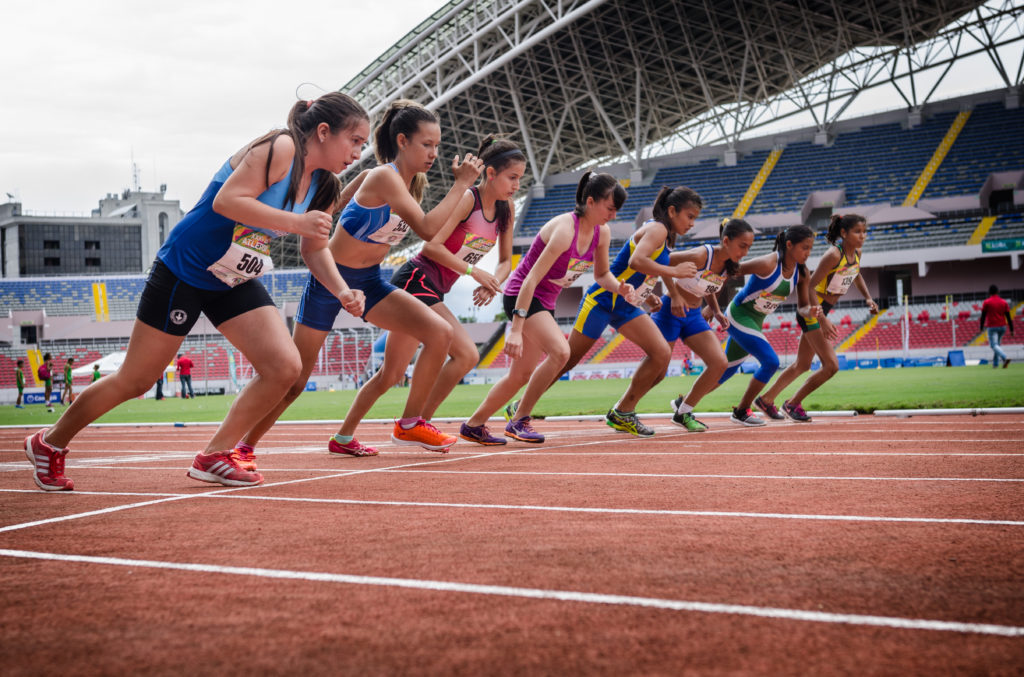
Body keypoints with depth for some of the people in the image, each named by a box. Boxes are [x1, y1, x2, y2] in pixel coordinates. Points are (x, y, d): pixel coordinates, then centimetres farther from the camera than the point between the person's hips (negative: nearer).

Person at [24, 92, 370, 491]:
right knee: (134, 381, 2)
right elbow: (226, 201, -31)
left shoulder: (323, 188, 2)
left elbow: (315, 249, 11)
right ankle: (49, 444, 24)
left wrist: (342, 291, -5)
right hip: (183, 272, -8)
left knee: (285, 367, -10)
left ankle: (214, 457, 4)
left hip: (236, 285, 8)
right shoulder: (280, 148, -22)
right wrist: (295, 222, -33)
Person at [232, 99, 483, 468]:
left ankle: (410, 423, -1)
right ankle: (244, 445, 20)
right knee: (296, 376, 1)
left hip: (369, 281, 7)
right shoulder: (383, 176, -24)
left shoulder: (411, 182, 2)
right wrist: (462, 184, -27)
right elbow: (428, 229, -33)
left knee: (439, 332, -13)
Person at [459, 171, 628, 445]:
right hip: (521, 296, -9)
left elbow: (601, 274, 13)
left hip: (544, 301, 9)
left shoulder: (601, 233, -3)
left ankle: (473, 425, 26)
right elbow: (531, 279, -29)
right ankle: (519, 421, -15)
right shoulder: (564, 229, -27)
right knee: (560, 351, -28)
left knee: (522, 374, 11)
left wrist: (620, 287, -11)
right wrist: (516, 329, -33)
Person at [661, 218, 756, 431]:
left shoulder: (729, 267, -1)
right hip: (671, 311, -7)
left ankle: (683, 411, 9)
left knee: (719, 363, -4)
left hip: (693, 316, 7)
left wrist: (716, 312, 2)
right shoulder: (701, 256, -25)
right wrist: (674, 296, -24)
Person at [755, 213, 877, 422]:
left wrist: (868, 298, 11)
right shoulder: (834, 255, -24)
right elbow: (809, 286, -24)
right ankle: (793, 404, 5)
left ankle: (766, 400, 30)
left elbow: (856, 275, 25)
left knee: (802, 365, 17)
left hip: (821, 311, 9)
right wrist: (823, 320, -28)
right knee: (831, 366, -11)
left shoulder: (856, 253, 1)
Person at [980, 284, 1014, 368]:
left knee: (994, 345, -9)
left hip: (992, 327, -5)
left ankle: (1005, 358, -33)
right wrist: (1011, 330, 5)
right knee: (997, 344, 19)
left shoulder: (986, 302, -5)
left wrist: (982, 327, 6)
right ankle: (995, 363, 21)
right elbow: (1008, 317, 3)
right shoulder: (1004, 302, 5)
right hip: (1002, 327, 5)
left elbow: (983, 316, -5)